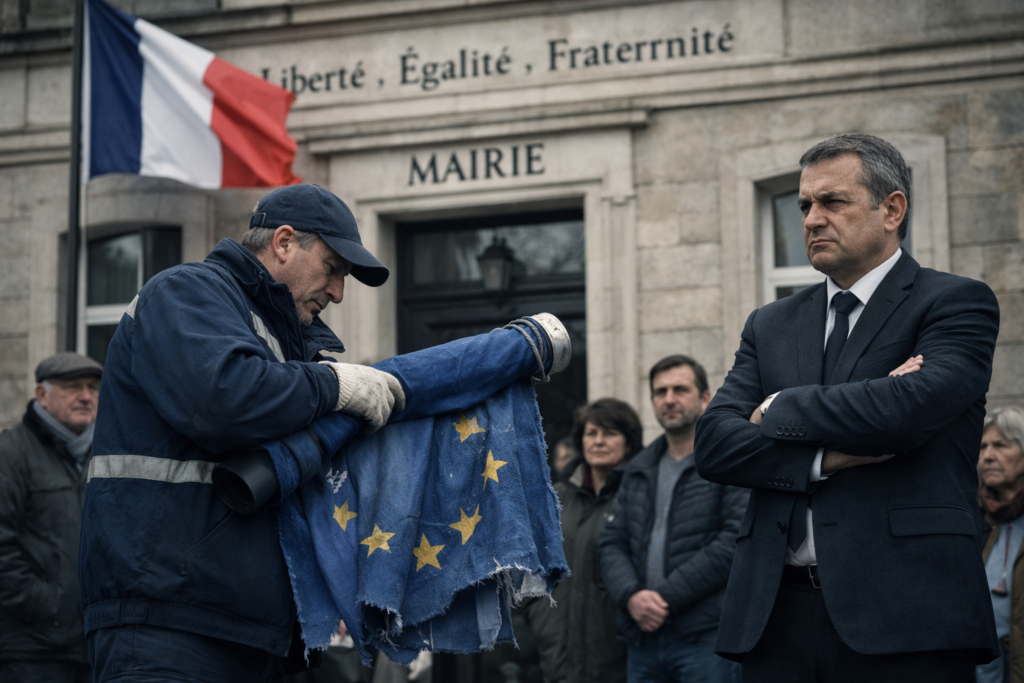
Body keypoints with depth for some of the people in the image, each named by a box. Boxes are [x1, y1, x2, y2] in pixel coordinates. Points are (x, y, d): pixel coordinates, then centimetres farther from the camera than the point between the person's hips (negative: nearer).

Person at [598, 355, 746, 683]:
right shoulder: (639, 470, 20)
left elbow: (736, 540, -12)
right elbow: (612, 544, 15)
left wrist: (667, 597, -13)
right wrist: (631, 596, -7)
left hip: (707, 635, -6)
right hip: (643, 637, 6)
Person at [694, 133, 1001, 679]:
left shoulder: (957, 303, 2)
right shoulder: (770, 326, 18)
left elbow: (909, 409, -16)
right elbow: (714, 444, 6)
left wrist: (779, 409, -1)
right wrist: (826, 458, -10)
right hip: (777, 614, 4)